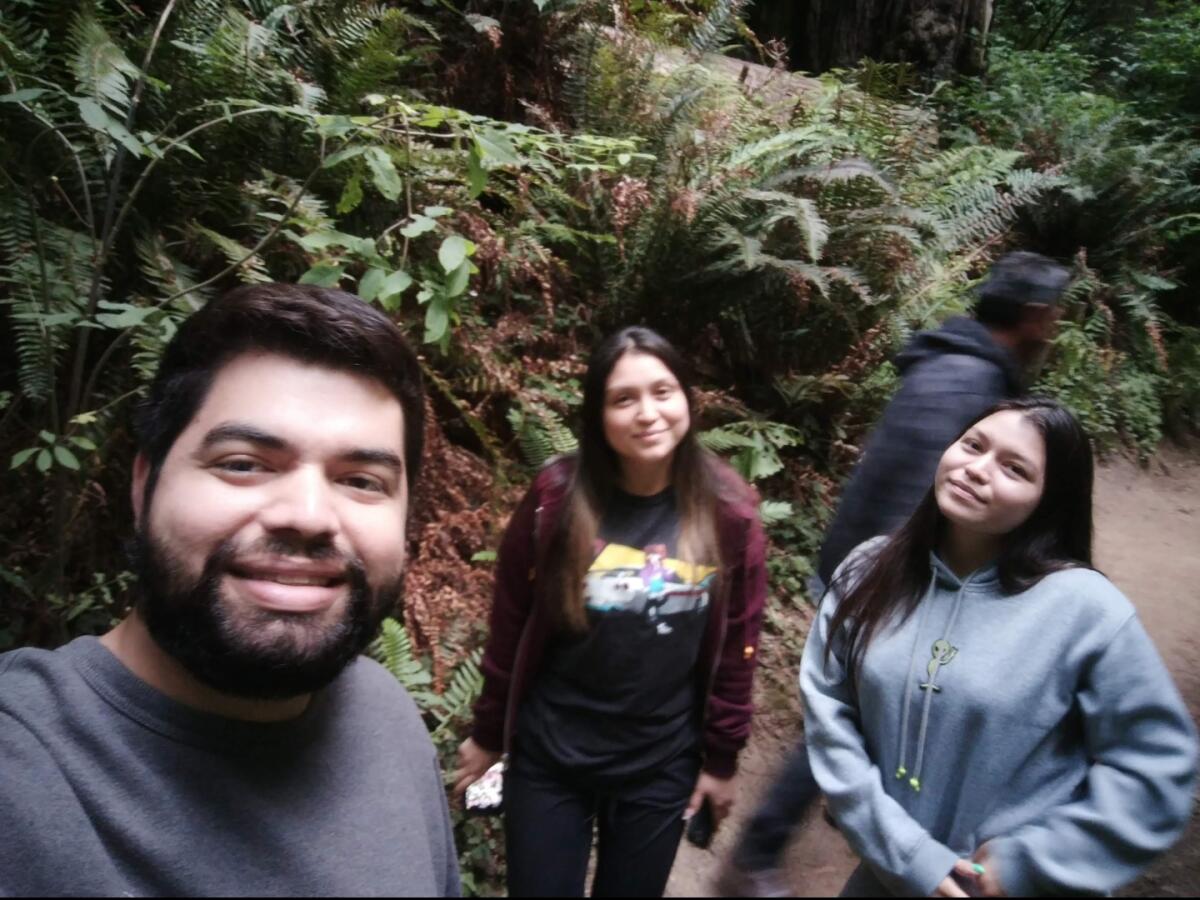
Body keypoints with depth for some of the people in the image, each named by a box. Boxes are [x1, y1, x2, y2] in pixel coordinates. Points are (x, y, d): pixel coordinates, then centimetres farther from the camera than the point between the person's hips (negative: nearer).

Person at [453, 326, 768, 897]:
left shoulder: (728, 511, -11)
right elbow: (509, 623, -4)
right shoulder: (556, 496, -14)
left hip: (662, 767, 1)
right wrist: (488, 734, 4)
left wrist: (721, 759, 4)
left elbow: (736, 645, -2)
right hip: (547, 759, 0)